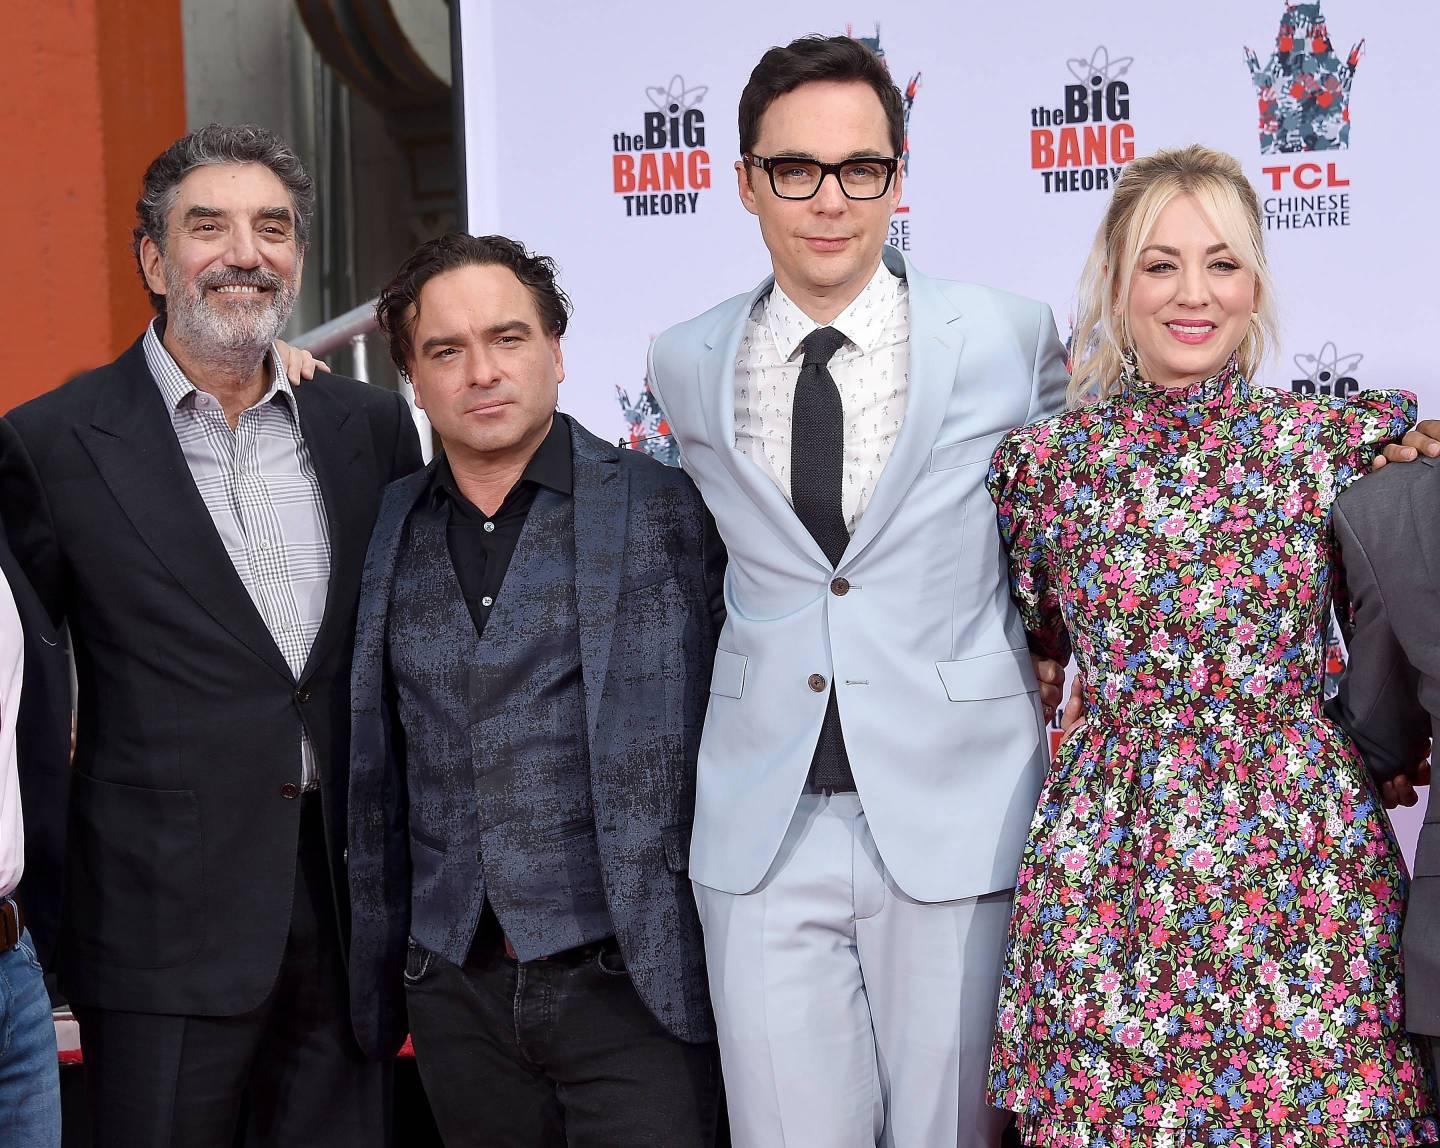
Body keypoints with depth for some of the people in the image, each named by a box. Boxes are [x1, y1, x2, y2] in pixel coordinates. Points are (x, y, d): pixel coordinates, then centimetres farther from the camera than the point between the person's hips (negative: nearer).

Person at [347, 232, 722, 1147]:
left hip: (627, 979, -3)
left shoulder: (672, 514, -2)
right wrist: (376, 976, 10)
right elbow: (375, 778, 14)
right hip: (456, 993, 4)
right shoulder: (388, 536, 9)